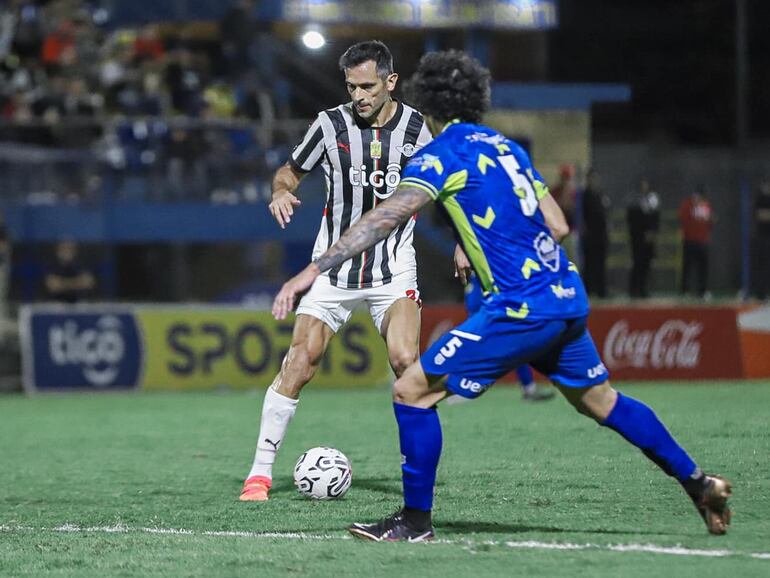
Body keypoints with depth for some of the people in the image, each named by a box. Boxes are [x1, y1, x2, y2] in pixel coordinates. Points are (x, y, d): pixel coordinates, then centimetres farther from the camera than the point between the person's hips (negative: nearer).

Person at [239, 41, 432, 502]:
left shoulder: (417, 127, -4)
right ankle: (261, 471, -1)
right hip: (335, 266, 0)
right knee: (299, 364, -10)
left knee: (406, 362, -20)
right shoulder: (331, 124, -4)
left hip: (394, 270, 0)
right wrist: (281, 192, -14)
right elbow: (290, 172, 9)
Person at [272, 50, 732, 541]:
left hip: (522, 307, -8)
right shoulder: (505, 146, 17)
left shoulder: (441, 155, -5)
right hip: (568, 298, 8)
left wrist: (314, 270, -24)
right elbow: (558, 227, 18)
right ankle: (699, 484, 31)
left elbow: (385, 219, -19)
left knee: (412, 391, -1)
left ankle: (416, 520, 4)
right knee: (601, 402, 26)